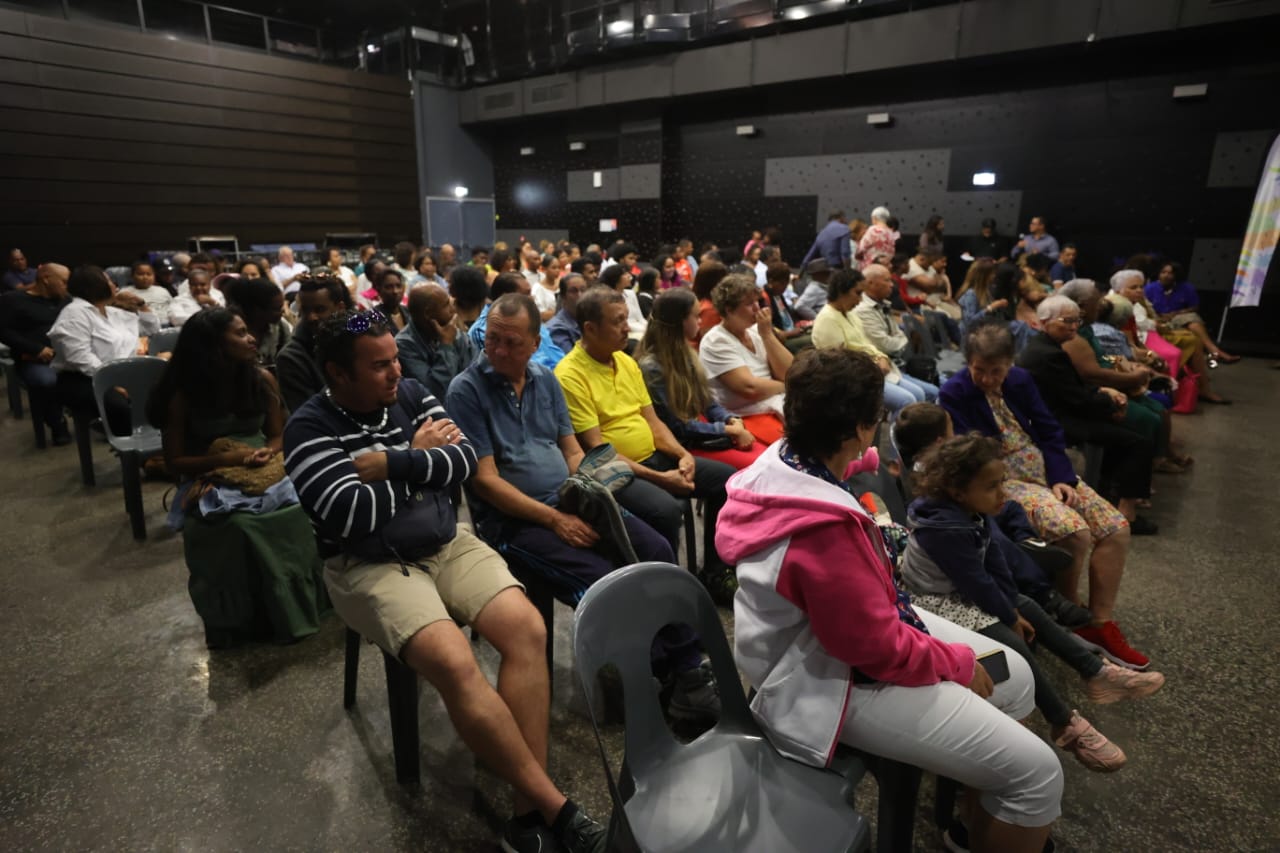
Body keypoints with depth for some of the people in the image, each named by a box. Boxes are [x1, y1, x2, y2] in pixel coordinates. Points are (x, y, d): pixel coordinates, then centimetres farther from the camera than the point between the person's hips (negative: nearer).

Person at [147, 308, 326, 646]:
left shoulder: (262, 380, 1)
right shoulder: (184, 394, -6)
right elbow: (175, 460, -2)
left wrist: (265, 454, -14)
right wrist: (227, 459, -17)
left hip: (262, 476, 2)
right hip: (211, 483, -2)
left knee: (294, 516, -29)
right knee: (237, 527, -34)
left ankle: (289, 607, -8)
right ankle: (237, 622, -12)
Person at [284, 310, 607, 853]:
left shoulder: (411, 395, 5)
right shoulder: (309, 431, -8)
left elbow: (465, 459, -5)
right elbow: (355, 516, -20)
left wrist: (390, 465, -14)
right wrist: (418, 457, -10)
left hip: (447, 543, 5)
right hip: (369, 566, -4)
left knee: (528, 629, -20)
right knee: (454, 663, -29)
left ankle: (529, 808, -13)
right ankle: (554, 807, -15)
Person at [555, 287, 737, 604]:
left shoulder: (626, 361, 11)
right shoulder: (570, 375, -15)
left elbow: (653, 421, 14)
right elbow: (597, 451, -19)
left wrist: (682, 455, -4)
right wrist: (659, 478, -21)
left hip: (653, 458, 9)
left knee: (727, 479, 1)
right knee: (666, 508, -34)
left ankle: (713, 575, 14)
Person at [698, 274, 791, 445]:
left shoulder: (755, 331, 11)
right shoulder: (716, 342, -9)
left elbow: (790, 373, 4)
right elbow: (750, 388, -19)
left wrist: (767, 334, -4)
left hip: (780, 407, 8)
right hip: (749, 418, -7)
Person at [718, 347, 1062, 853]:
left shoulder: (783, 458, -9)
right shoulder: (823, 528, -38)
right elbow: (881, 650, -24)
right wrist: (959, 661, -8)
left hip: (866, 624, 10)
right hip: (839, 678, -10)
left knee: (1014, 677, 19)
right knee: (1035, 772, -7)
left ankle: (974, 793, 40)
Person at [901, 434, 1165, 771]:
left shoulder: (976, 512, -5)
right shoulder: (946, 531, -33)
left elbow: (995, 562, 3)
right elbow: (976, 583, -24)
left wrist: (1013, 607, 4)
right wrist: (1010, 617, -9)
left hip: (964, 591, 10)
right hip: (941, 603, -10)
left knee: (1031, 610, 12)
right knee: (1013, 644, -17)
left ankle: (1098, 674, 26)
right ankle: (1066, 726, -3)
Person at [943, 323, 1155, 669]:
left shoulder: (1021, 380, 8)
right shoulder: (953, 394, -11)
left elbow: (1050, 431, 8)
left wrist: (1061, 478, -4)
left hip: (1047, 470, 7)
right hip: (1002, 481, -7)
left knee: (1116, 528, -7)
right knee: (1075, 532, -26)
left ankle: (1101, 624, 4)